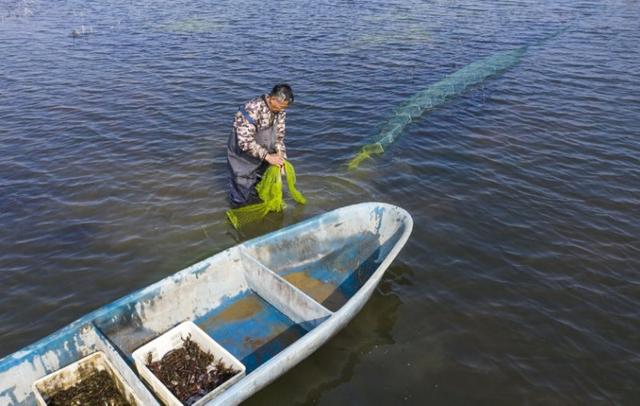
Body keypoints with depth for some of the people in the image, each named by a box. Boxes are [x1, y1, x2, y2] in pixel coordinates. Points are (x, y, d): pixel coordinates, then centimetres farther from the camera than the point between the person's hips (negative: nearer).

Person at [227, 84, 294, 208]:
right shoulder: (251, 110, -32)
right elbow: (245, 142, -33)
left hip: (262, 156, 6)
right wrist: (268, 156, -31)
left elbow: (279, 135, 1)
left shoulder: (279, 110, -9)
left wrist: (280, 156, -10)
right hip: (243, 156, -6)